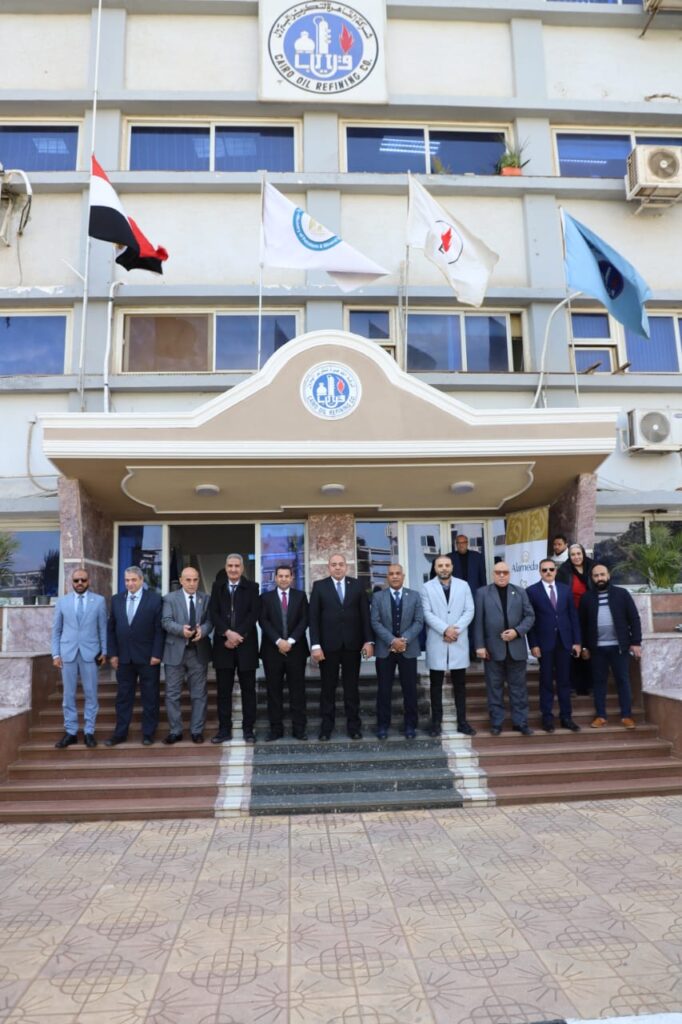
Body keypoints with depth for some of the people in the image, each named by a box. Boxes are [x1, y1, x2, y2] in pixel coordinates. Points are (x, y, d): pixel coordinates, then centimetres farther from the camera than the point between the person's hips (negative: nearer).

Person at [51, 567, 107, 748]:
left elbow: (103, 628, 4)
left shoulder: (99, 600, 4)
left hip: (90, 653, -1)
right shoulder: (62, 601, 7)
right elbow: (56, 630, 8)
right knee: (68, 694, 5)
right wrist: (55, 654, 1)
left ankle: (89, 732, 10)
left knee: (91, 694, 2)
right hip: (67, 653, 1)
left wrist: (104, 651, 0)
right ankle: (70, 732, 14)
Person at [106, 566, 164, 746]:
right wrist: (113, 654, 2)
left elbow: (159, 628, -6)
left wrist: (156, 654, -12)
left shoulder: (154, 598, -4)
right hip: (124, 657, 3)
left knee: (150, 698, 5)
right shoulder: (116, 599, 7)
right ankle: (120, 733, 19)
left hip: (148, 657, -3)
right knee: (123, 697, 10)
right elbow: (111, 629, 9)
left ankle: (148, 733, 15)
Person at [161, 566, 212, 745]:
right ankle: (175, 731, 15)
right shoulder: (170, 598, 2)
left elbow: (209, 621, -2)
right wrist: (181, 629, -28)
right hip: (175, 651, -1)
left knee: (199, 694, 6)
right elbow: (166, 622, -9)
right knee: (172, 694, 4)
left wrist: (202, 630, -24)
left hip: (198, 651, 1)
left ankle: (197, 731, 16)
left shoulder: (206, 598, 6)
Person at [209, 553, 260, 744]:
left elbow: (254, 614, -6)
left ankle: (248, 729, 11)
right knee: (223, 689, 5)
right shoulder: (217, 586, 10)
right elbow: (213, 613, 0)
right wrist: (228, 633, -14)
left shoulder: (251, 587, 4)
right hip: (223, 644, 2)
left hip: (246, 644, -2)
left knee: (248, 689, 4)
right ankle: (224, 729, 12)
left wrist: (238, 636, -14)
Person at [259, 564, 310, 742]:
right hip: (272, 650, 0)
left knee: (297, 690, 2)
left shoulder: (300, 596, 9)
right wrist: (278, 641, -14)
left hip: (296, 649, 0)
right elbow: (264, 622, -2)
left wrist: (290, 641, -12)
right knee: (274, 691, 3)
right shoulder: (266, 597, 8)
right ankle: (276, 728, 10)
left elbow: (304, 620, 0)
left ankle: (299, 728, 7)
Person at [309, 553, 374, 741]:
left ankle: (354, 726, 16)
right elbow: (313, 617, -2)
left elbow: (365, 614, 4)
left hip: (352, 644, 1)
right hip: (328, 645, -1)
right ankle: (326, 727, 15)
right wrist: (315, 645, -10)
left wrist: (369, 640, -4)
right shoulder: (319, 586, 2)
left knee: (351, 687, 8)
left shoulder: (357, 585, 6)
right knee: (328, 687, 6)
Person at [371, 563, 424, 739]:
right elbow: (375, 622, -4)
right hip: (385, 649, 0)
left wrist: (404, 639, -15)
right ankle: (383, 725, 14)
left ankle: (410, 725, 16)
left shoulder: (414, 596, 6)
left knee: (410, 689, 5)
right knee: (384, 690, 4)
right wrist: (392, 640, -15)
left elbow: (419, 622, -1)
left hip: (408, 649, 1)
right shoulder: (378, 597, 4)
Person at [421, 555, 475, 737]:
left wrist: (456, 629, -12)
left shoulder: (463, 585, 7)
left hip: (459, 642, 1)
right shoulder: (427, 588, 3)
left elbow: (469, 611, 0)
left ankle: (462, 722, 15)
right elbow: (427, 613, -6)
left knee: (460, 684, 7)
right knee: (436, 684, 5)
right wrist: (445, 629, -16)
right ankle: (436, 722, 12)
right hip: (436, 642, -1)